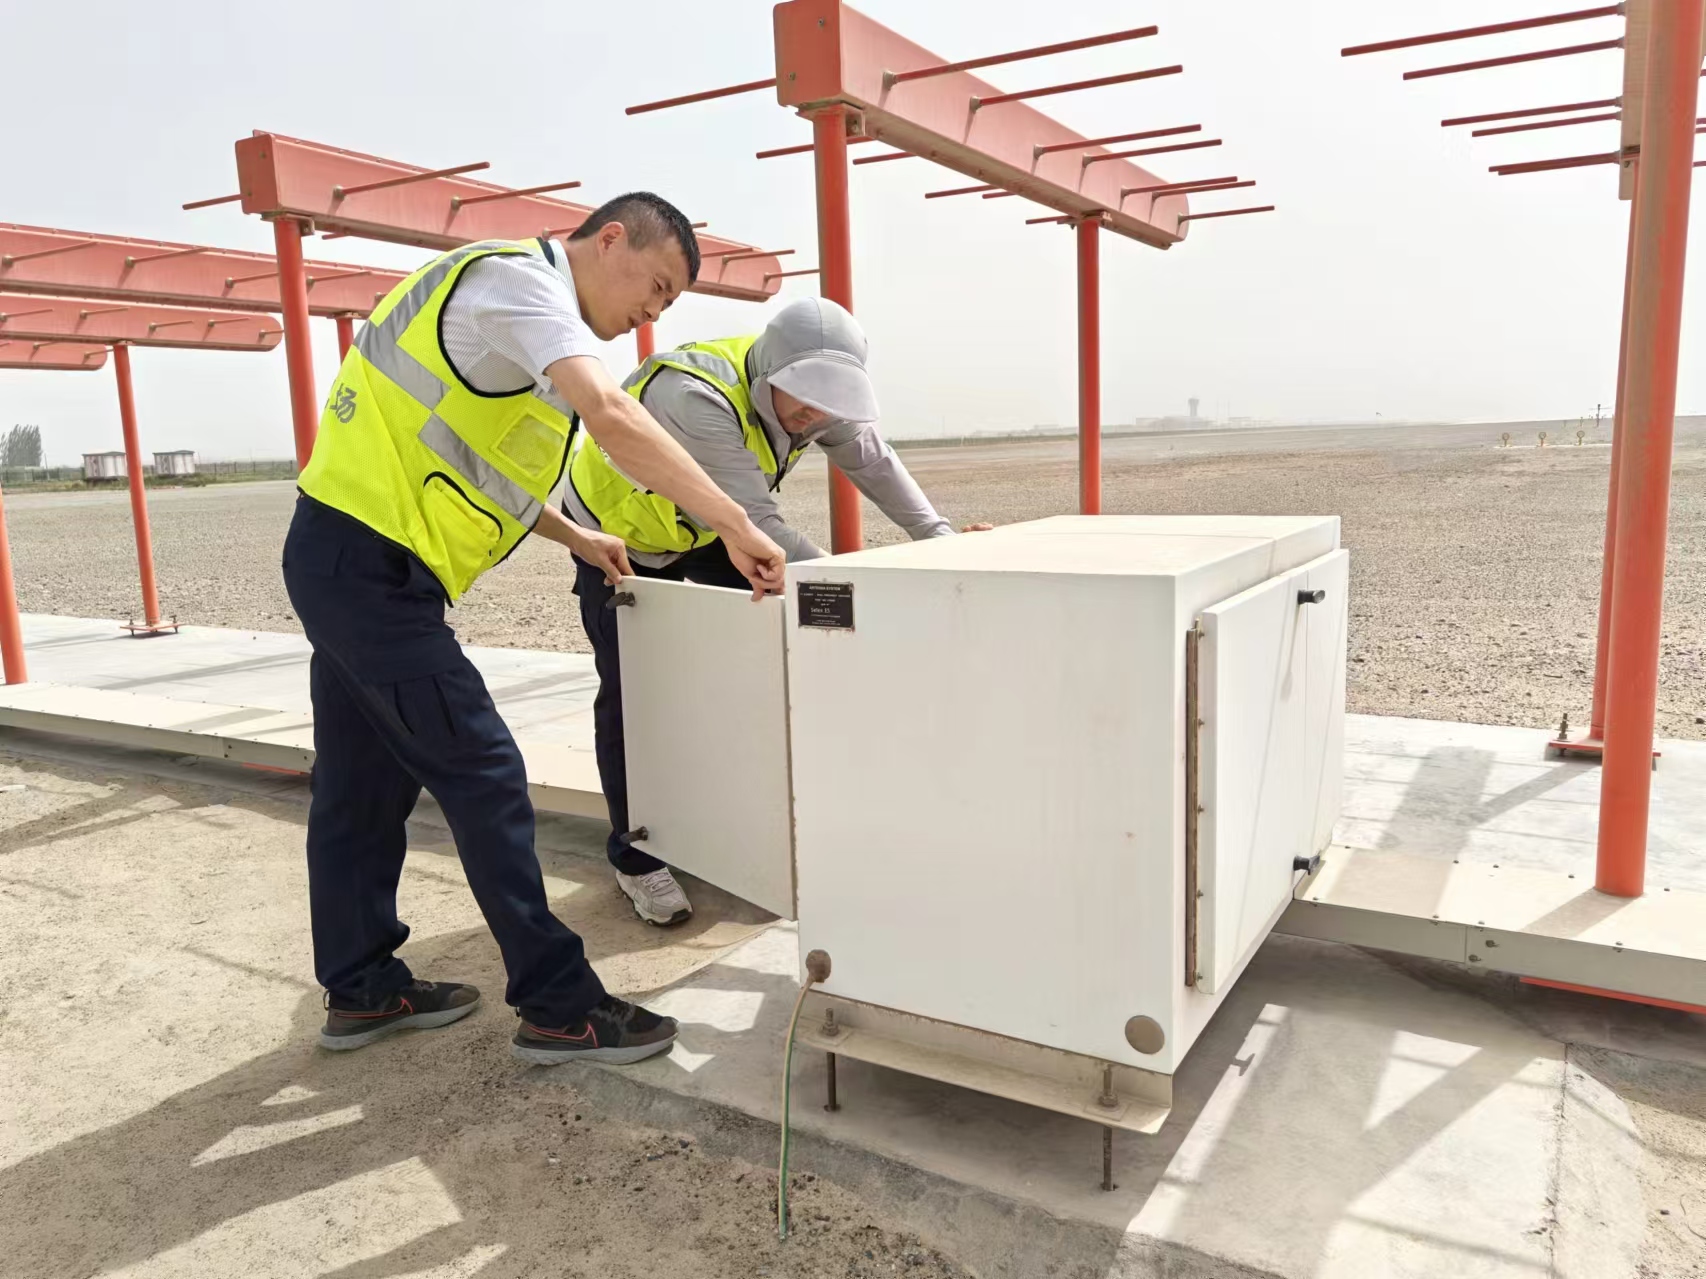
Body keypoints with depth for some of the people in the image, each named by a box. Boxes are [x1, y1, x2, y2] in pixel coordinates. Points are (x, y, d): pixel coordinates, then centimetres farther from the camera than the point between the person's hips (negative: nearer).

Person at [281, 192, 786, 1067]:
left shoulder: (513, 304, 19)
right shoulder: (521, 277, -12)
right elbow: (612, 416, -30)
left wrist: (574, 539, 18)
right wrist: (734, 524, -28)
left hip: (341, 560, 10)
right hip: (373, 567, -10)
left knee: (364, 783, 15)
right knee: (483, 776, -7)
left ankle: (361, 989, 29)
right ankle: (558, 1006, 2)